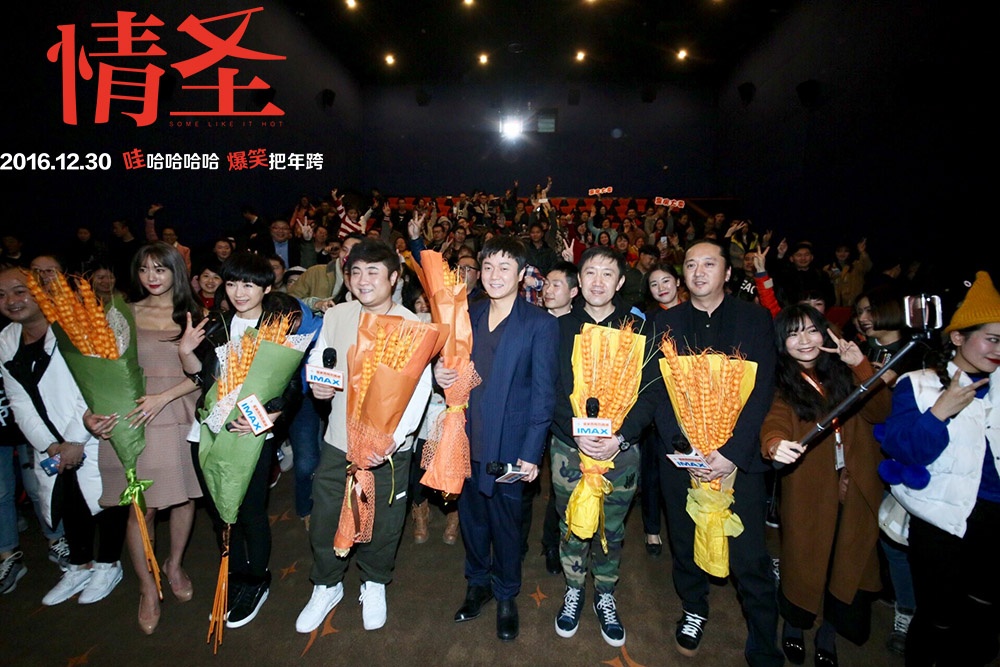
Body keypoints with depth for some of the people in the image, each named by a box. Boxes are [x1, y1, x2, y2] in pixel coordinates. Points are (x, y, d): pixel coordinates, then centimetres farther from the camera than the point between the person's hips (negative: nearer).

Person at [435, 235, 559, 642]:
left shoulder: (540, 325, -9)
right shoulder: (467, 316, 6)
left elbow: (543, 393, -10)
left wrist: (531, 452, -14)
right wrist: (441, 375, -7)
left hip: (508, 445, -4)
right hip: (467, 440, 4)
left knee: (506, 523, 10)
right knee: (471, 517, 18)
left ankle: (506, 596, 34)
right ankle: (478, 584, 42)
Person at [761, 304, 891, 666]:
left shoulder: (843, 372, 6)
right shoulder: (780, 384, -6)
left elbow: (879, 412, -5)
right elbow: (774, 421, -25)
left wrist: (861, 365, -14)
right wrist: (774, 444, -47)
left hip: (855, 490, 3)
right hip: (808, 493, -3)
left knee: (849, 564, 12)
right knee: (804, 561, 8)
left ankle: (828, 633, 37)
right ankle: (793, 625, 37)